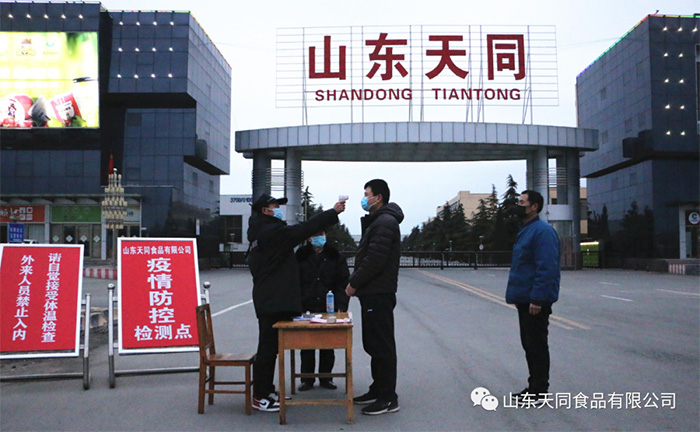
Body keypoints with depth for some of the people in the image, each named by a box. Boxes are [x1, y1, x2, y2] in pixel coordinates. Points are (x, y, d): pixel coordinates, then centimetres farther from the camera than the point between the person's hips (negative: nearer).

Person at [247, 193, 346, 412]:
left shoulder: (259, 234, 17)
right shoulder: (272, 232, -16)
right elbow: (304, 229, -20)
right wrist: (333, 212, -15)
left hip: (268, 301, 11)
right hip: (273, 302, -11)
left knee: (270, 347, 15)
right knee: (268, 347, -4)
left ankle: (266, 391, 24)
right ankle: (260, 397, 3)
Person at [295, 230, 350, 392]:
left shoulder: (335, 257, 6)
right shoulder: (301, 257, 6)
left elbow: (343, 283, 2)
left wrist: (341, 306, -8)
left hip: (329, 308, 0)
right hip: (306, 308, 0)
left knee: (328, 346, 7)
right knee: (307, 346, 4)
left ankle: (325, 377, 20)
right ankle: (307, 378, 15)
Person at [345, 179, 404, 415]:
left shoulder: (384, 222, -15)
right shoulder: (377, 221, 20)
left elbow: (375, 260, -23)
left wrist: (354, 283, -13)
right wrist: (356, 283, 12)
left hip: (379, 295, -11)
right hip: (372, 293, 11)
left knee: (382, 346, -4)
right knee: (373, 344, 16)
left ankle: (388, 398, 3)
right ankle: (378, 390, 26)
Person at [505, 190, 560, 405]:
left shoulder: (542, 231, -17)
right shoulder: (525, 230, 15)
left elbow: (546, 268, -23)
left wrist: (537, 299, -25)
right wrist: (517, 294, 20)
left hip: (536, 301, -10)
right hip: (524, 299, 10)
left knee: (536, 345, -2)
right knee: (528, 344, 15)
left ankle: (539, 391, 8)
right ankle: (534, 387, 26)